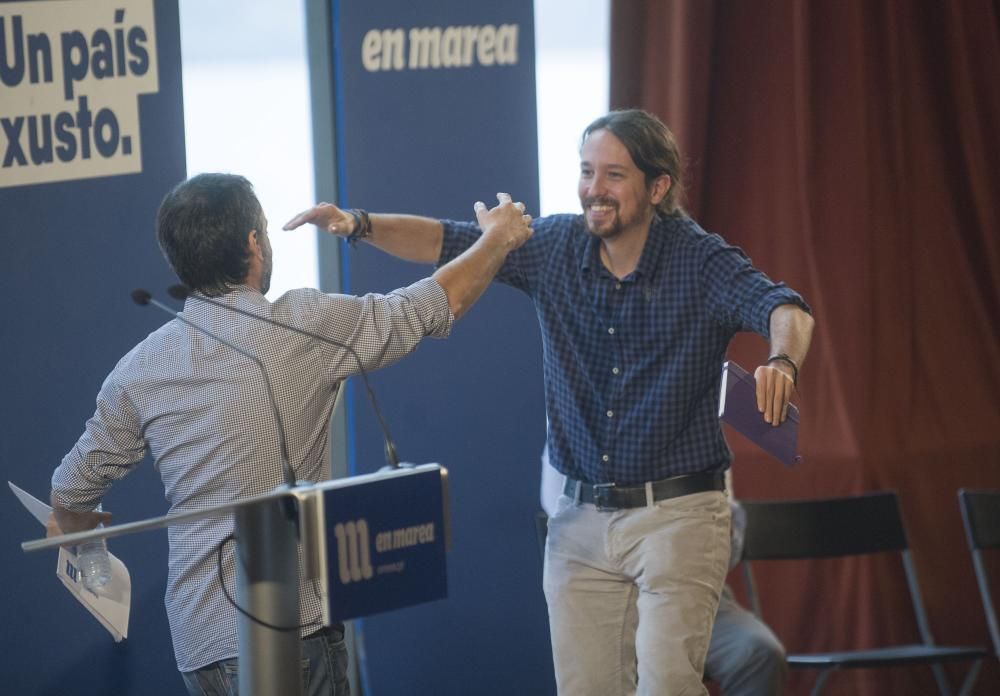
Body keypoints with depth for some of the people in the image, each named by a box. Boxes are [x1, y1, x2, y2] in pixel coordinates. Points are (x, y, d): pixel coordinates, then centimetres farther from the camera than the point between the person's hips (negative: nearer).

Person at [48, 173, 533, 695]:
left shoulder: (139, 368, 5)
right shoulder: (305, 326, -7)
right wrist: (497, 238, 23)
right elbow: (441, 305, 4)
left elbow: (72, 491, 13)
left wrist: (73, 527, 37)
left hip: (196, 640, 5)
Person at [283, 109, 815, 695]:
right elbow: (447, 243, 5)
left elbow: (783, 310, -25)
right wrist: (359, 225, -13)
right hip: (581, 517, 5)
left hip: (677, 514, -4)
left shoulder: (701, 261, -9)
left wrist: (783, 362, -48)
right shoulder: (556, 247, 3)